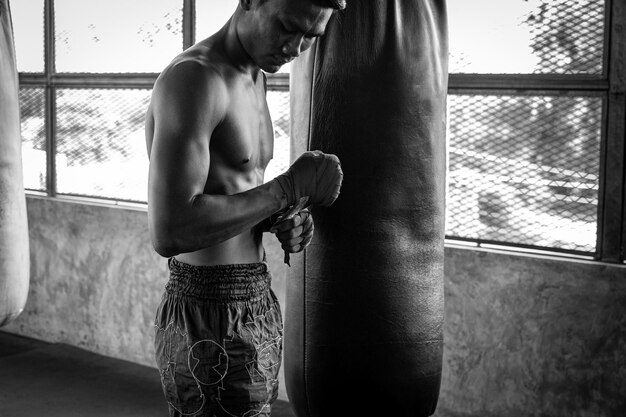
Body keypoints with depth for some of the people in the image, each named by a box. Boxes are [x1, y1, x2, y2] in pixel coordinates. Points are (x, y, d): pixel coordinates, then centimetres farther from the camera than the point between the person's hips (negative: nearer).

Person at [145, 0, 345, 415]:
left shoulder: (253, 78, 10)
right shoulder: (193, 77, -20)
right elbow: (169, 232, -29)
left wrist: (281, 219, 0)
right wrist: (291, 187, -23)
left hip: (258, 302, 9)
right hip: (212, 322, -9)